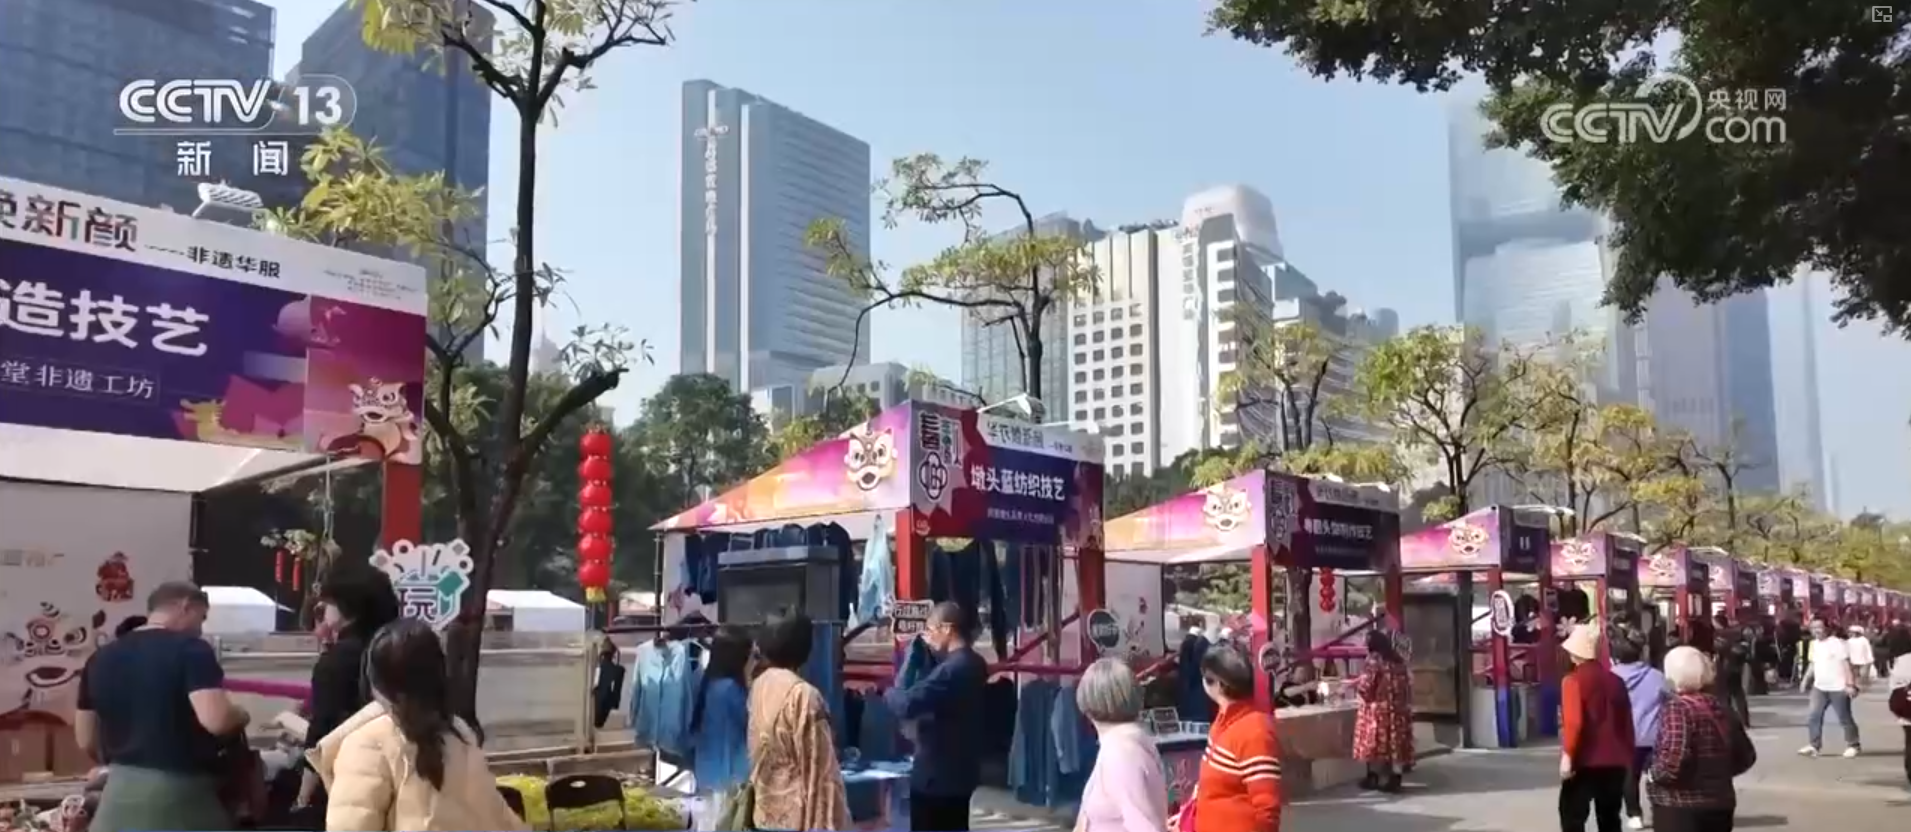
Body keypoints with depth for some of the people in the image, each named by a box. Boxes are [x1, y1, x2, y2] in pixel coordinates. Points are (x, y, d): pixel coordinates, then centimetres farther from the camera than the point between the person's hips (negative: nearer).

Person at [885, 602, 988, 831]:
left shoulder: (951, 670, -23)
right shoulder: (974, 664, 8)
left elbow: (906, 704, -29)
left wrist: (890, 690, -8)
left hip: (936, 775, -9)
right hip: (959, 771, 9)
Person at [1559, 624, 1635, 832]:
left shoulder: (1573, 680, -9)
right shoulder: (1616, 681, 8)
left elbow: (1573, 722, -19)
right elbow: (1627, 722, 13)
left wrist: (1567, 755, -16)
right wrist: (1628, 756, 20)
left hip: (1584, 762, -6)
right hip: (1615, 762, 6)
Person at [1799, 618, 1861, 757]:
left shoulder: (1837, 643, -13)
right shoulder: (1813, 644, 10)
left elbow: (1847, 664, -15)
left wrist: (1850, 684, -20)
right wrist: (1806, 680, 11)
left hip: (1838, 688, -7)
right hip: (1819, 687, 7)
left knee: (1845, 718, 5)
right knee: (1813, 716, 0)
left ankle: (1853, 745, 19)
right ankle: (1814, 745, 4)